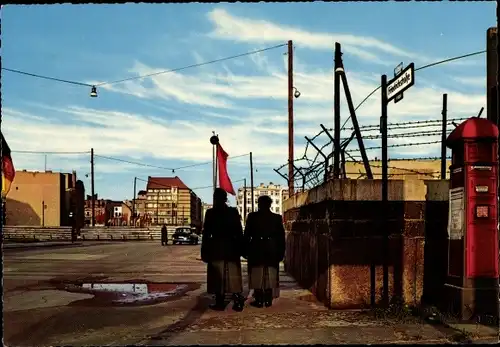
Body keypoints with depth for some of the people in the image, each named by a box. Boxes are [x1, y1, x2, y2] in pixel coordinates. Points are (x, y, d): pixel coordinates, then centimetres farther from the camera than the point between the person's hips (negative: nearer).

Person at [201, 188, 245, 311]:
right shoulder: (234, 212, 2)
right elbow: (239, 232, 2)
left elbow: (206, 233, -5)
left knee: (218, 276, 4)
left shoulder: (210, 213, -5)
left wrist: (204, 251, 0)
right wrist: (240, 249, 8)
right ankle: (238, 300, -2)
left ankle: (220, 302, 3)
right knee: (233, 276, 6)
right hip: (231, 248, 2)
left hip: (216, 249, -2)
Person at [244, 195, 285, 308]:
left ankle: (259, 300, 3)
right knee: (270, 277, 7)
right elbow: (281, 237, 5)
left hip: (256, 252, -2)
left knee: (257, 276, 4)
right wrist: (281, 252, 11)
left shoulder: (252, 216, -3)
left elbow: (247, 235, -2)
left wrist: (246, 251, 4)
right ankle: (268, 300, 8)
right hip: (272, 252, 2)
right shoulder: (277, 218, 3)